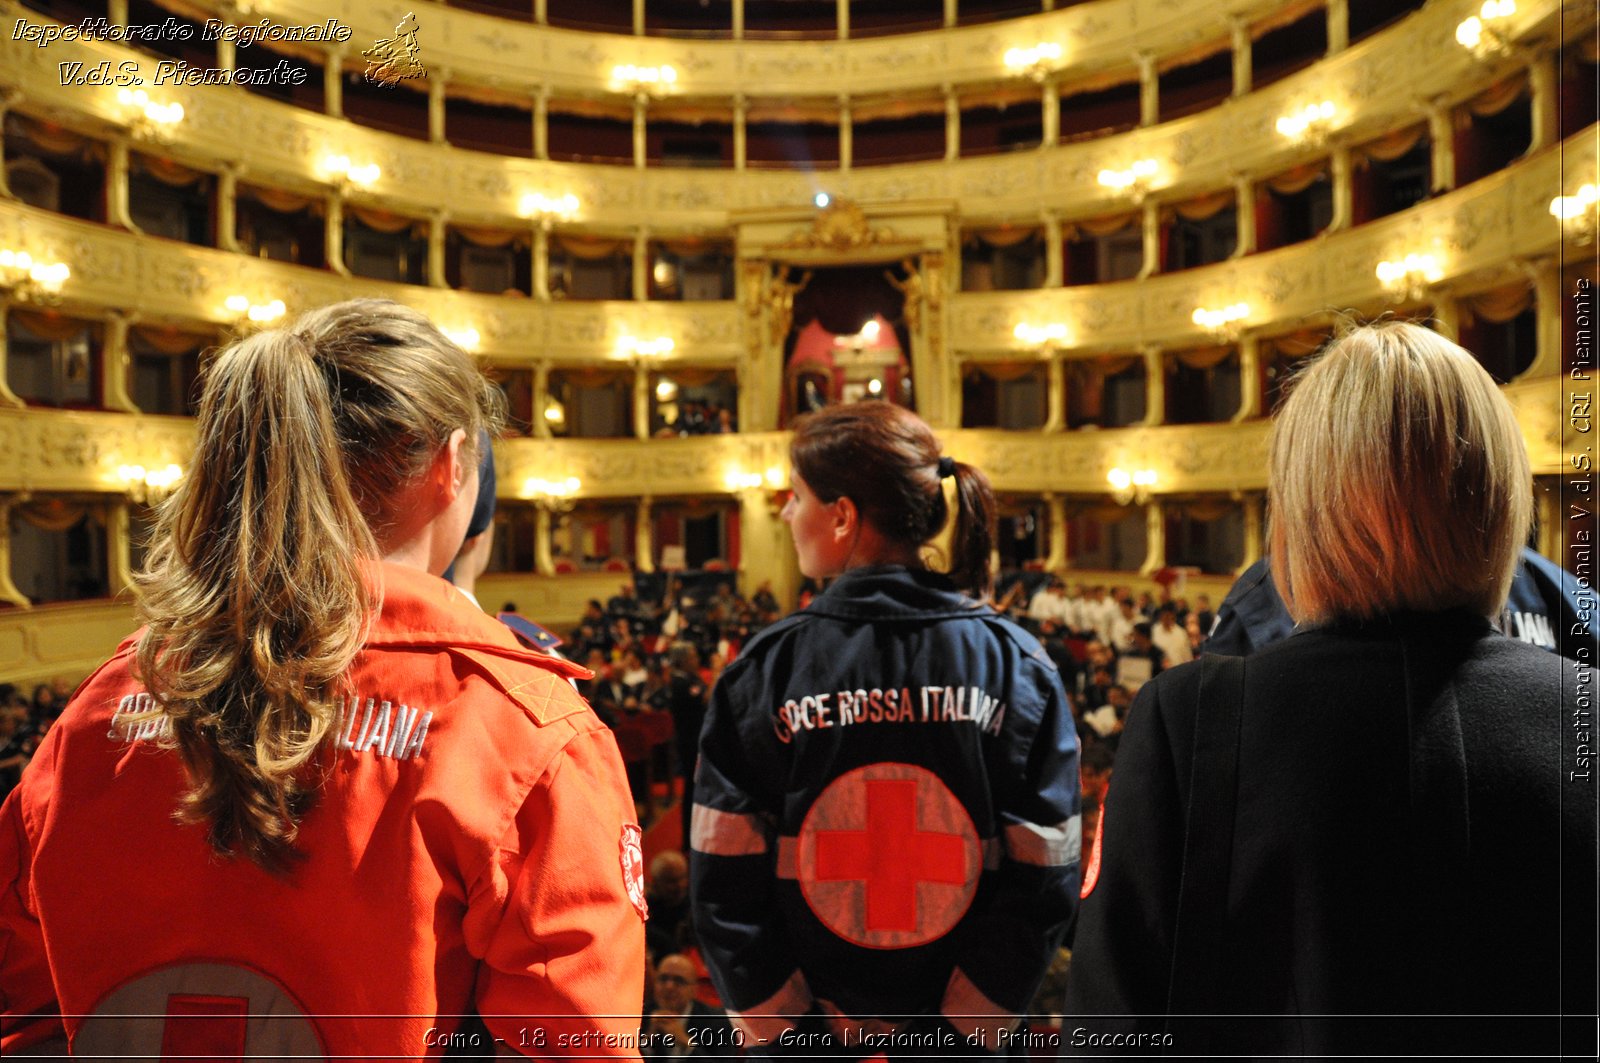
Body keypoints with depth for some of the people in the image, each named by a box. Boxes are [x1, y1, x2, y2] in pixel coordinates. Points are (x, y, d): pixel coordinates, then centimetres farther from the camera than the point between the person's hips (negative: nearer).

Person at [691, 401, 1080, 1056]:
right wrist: (958, 1026, -3)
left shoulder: (763, 666, -13)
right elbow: (1044, 878, -10)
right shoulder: (1017, 663, -10)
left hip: (800, 1039, -1)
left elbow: (723, 877, -11)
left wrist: (789, 1026, -1)